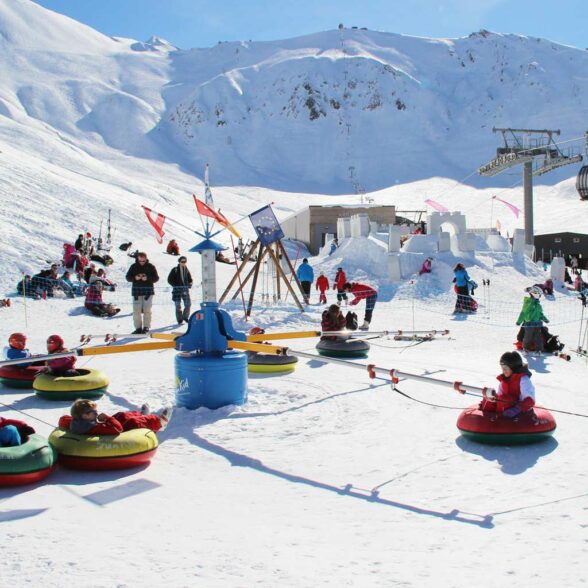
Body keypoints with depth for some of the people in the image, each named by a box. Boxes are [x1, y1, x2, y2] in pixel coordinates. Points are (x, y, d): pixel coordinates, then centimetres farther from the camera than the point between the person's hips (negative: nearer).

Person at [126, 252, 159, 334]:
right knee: (136, 310, -1)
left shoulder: (151, 266, 2)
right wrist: (135, 278, -13)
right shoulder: (134, 266, 6)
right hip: (136, 291, 2)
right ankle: (138, 327, 6)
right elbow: (128, 277, 7)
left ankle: (146, 327, 5)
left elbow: (156, 278, 0)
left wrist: (147, 278, -17)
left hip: (148, 291, -2)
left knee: (147, 310, -2)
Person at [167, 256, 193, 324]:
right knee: (178, 305, 0)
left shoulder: (187, 270, 9)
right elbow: (169, 280, -1)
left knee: (188, 304, -2)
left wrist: (190, 284, -2)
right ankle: (180, 320, 10)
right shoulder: (175, 270, -2)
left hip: (185, 290, 3)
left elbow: (190, 280, 19)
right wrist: (175, 285, -12)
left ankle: (185, 317, 19)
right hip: (177, 290, -3)